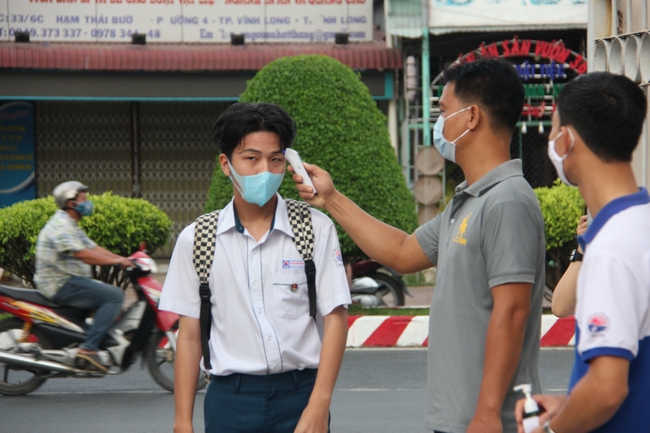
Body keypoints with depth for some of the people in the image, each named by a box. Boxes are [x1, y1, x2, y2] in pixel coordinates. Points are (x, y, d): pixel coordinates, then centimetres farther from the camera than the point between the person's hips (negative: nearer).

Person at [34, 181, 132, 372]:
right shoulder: (61, 225, -15)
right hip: (62, 285, -11)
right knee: (114, 296, -19)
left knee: (114, 293, 17)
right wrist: (116, 261, -24)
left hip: (70, 282, 11)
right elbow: (81, 254, -26)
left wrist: (122, 259, 4)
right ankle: (89, 348, -25)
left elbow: (93, 248, 17)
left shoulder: (72, 226, 21)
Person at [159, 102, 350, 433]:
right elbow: (189, 335, 8)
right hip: (230, 400, 1)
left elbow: (335, 319, -2)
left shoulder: (315, 229, 1)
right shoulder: (196, 240, 5)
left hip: (300, 396, -1)